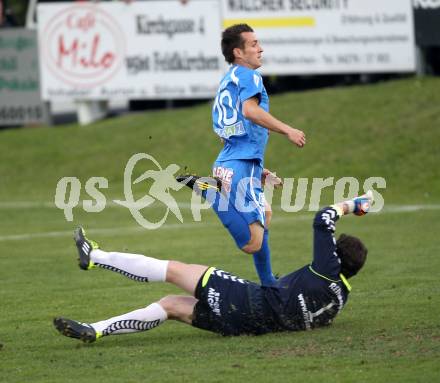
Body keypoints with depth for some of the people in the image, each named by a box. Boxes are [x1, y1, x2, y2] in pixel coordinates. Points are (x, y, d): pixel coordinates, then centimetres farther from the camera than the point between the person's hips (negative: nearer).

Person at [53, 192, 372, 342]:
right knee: (169, 305, 13)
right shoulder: (339, 301, 9)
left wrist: (351, 205, 6)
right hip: (251, 325, 8)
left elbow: (322, 220, -10)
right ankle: (95, 330, 8)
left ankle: (95, 256, 5)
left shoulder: (327, 271, -11)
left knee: (174, 270, 0)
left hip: (248, 300, -8)